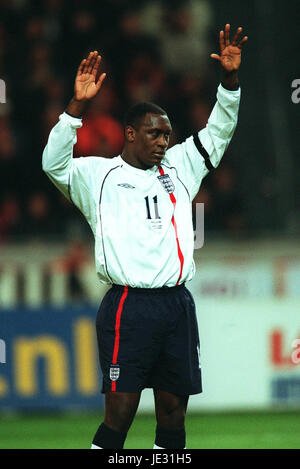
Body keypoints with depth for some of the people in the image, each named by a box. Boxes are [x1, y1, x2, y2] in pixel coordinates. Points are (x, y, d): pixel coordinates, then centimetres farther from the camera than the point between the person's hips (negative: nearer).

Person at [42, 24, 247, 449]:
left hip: (178, 303, 5)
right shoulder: (98, 175, 4)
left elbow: (218, 132, 20)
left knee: (173, 412, 5)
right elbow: (54, 164, -12)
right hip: (129, 306, -5)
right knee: (120, 413, -10)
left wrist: (230, 79, 6)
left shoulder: (177, 168, 18)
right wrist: (78, 106, -21)